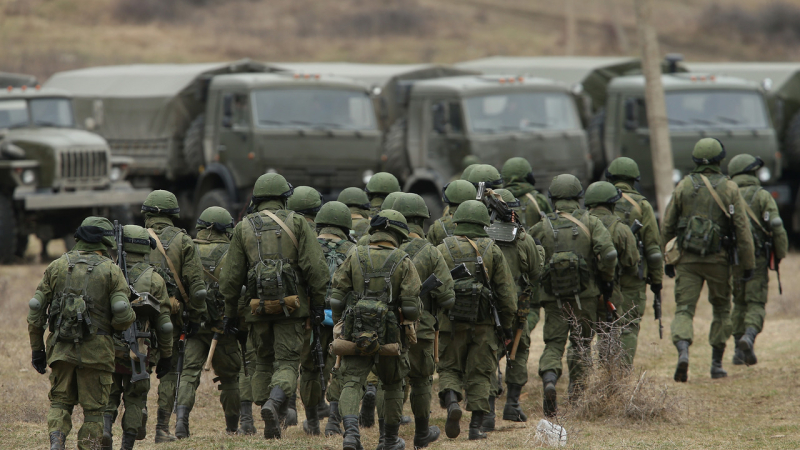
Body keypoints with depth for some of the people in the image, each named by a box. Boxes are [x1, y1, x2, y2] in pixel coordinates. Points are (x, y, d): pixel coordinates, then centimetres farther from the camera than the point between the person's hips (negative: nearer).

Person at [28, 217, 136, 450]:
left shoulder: (57, 266, 7)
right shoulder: (111, 270, -2)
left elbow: (36, 310, 7)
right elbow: (123, 315, -12)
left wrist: (37, 349, 14)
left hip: (61, 349, 3)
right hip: (95, 350, -3)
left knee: (60, 402, 14)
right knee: (93, 409, 7)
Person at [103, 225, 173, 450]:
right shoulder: (154, 280, -1)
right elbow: (164, 324, -1)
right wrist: (166, 356, 8)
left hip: (107, 349, 1)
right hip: (139, 353, -1)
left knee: (107, 398, 10)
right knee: (135, 400, 12)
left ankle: (103, 430, -16)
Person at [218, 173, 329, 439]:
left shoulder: (243, 228, 8)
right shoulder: (297, 223, 2)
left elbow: (231, 275, 7)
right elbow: (315, 267, -6)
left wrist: (230, 312, 13)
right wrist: (318, 304, 1)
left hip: (257, 307, 2)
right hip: (291, 306, -2)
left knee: (264, 363, 15)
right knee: (287, 362, -1)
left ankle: (271, 427, 10)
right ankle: (274, 403, -30)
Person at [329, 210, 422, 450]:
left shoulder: (355, 257, 2)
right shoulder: (403, 262, -4)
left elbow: (336, 298, 0)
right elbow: (412, 304, -9)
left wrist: (340, 322, 15)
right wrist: (410, 320, 12)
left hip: (356, 333, 0)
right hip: (391, 337, 0)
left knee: (352, 384, -3)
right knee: (393, 385, 19)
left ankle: (351, 429, -28)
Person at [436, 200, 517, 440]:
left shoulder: (442, 250, 1)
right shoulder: (492, 250, 1)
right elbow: (506, 292, 2)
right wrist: (507, 325, 9)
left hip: (450, 322, 0)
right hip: (483, 323, 0)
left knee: (449, 369, 12)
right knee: (479, 374, 8)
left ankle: (451, 401, -16)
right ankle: (476, 426, 4)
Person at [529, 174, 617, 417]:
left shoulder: (541, 228, 2)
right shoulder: (591, 223, -1)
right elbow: (608, 253, -13)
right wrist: (607, 278, 3)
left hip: (553, 297, 0)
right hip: (585, 295, 0)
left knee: (553, 344, 3)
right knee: (581, 344, 15)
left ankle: (549, 379, -24)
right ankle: (578, 394, 13)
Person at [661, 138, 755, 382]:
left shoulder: (683, 186, 2)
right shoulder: (729, 189, -3)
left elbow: (667, 226, 5)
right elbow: (742, 229, -4)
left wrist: (667, 260, 15)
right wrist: (748, 265, 1)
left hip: (688, 259, 0)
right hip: (719, 260, 0)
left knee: (684, 309, -2)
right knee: (721, 309, 16)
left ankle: (683, 351, -28)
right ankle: (717, 363, 18)